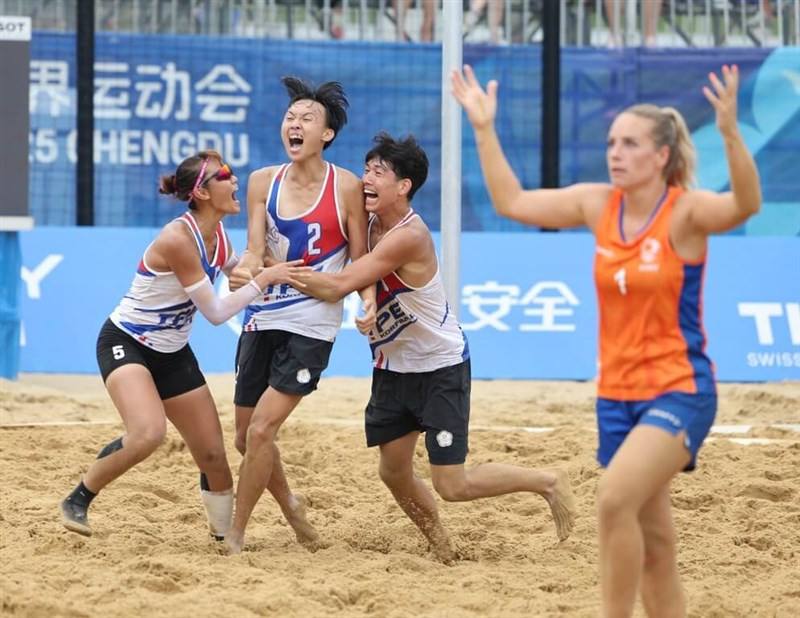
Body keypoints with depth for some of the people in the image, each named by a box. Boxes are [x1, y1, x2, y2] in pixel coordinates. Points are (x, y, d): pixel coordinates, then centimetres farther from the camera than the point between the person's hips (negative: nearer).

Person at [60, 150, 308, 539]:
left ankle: (226, 536, 22)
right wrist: (264, 279, -21)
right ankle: (77, 502, -13)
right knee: (149, 433, -32)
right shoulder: (178, 239, -26)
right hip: (125, 343, -8)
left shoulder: (217, 237, -1)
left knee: (213, 456, 3)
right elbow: (215, 312, -21)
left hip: (172, 354, 8)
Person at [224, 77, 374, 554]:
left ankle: (236, 534, -2)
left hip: (311, 325, -5)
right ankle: (290, 505, 37)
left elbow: (361, 263, -1)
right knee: (247, 434, 10)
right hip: (263, 318, 5)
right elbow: (256, 252, -2)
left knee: (261, 429, -14)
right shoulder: (263, 182, 4)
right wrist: (246, 269, -25)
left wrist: (369, 301, -20)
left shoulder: (346, 188, -6)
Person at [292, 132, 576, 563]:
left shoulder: (408, 236, -27)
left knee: (452, 486, -9)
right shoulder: (371, 224, -2)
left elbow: (338, 286, -29)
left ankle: (547, 482, 11)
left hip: (440, 369, -8)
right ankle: (443, 551, 30)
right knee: (394, 474, 10)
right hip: (393, 367, 8)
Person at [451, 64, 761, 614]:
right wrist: (485, 130, 4)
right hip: (617, 393, 6)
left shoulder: (686, 211, -14)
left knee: (615, 499, -26)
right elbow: (512, 202, 10)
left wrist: (730, 133, -48)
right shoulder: (597, 204, 2)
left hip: (679, 390, -6)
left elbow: (746, 204, -34)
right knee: (652, 538, 11)